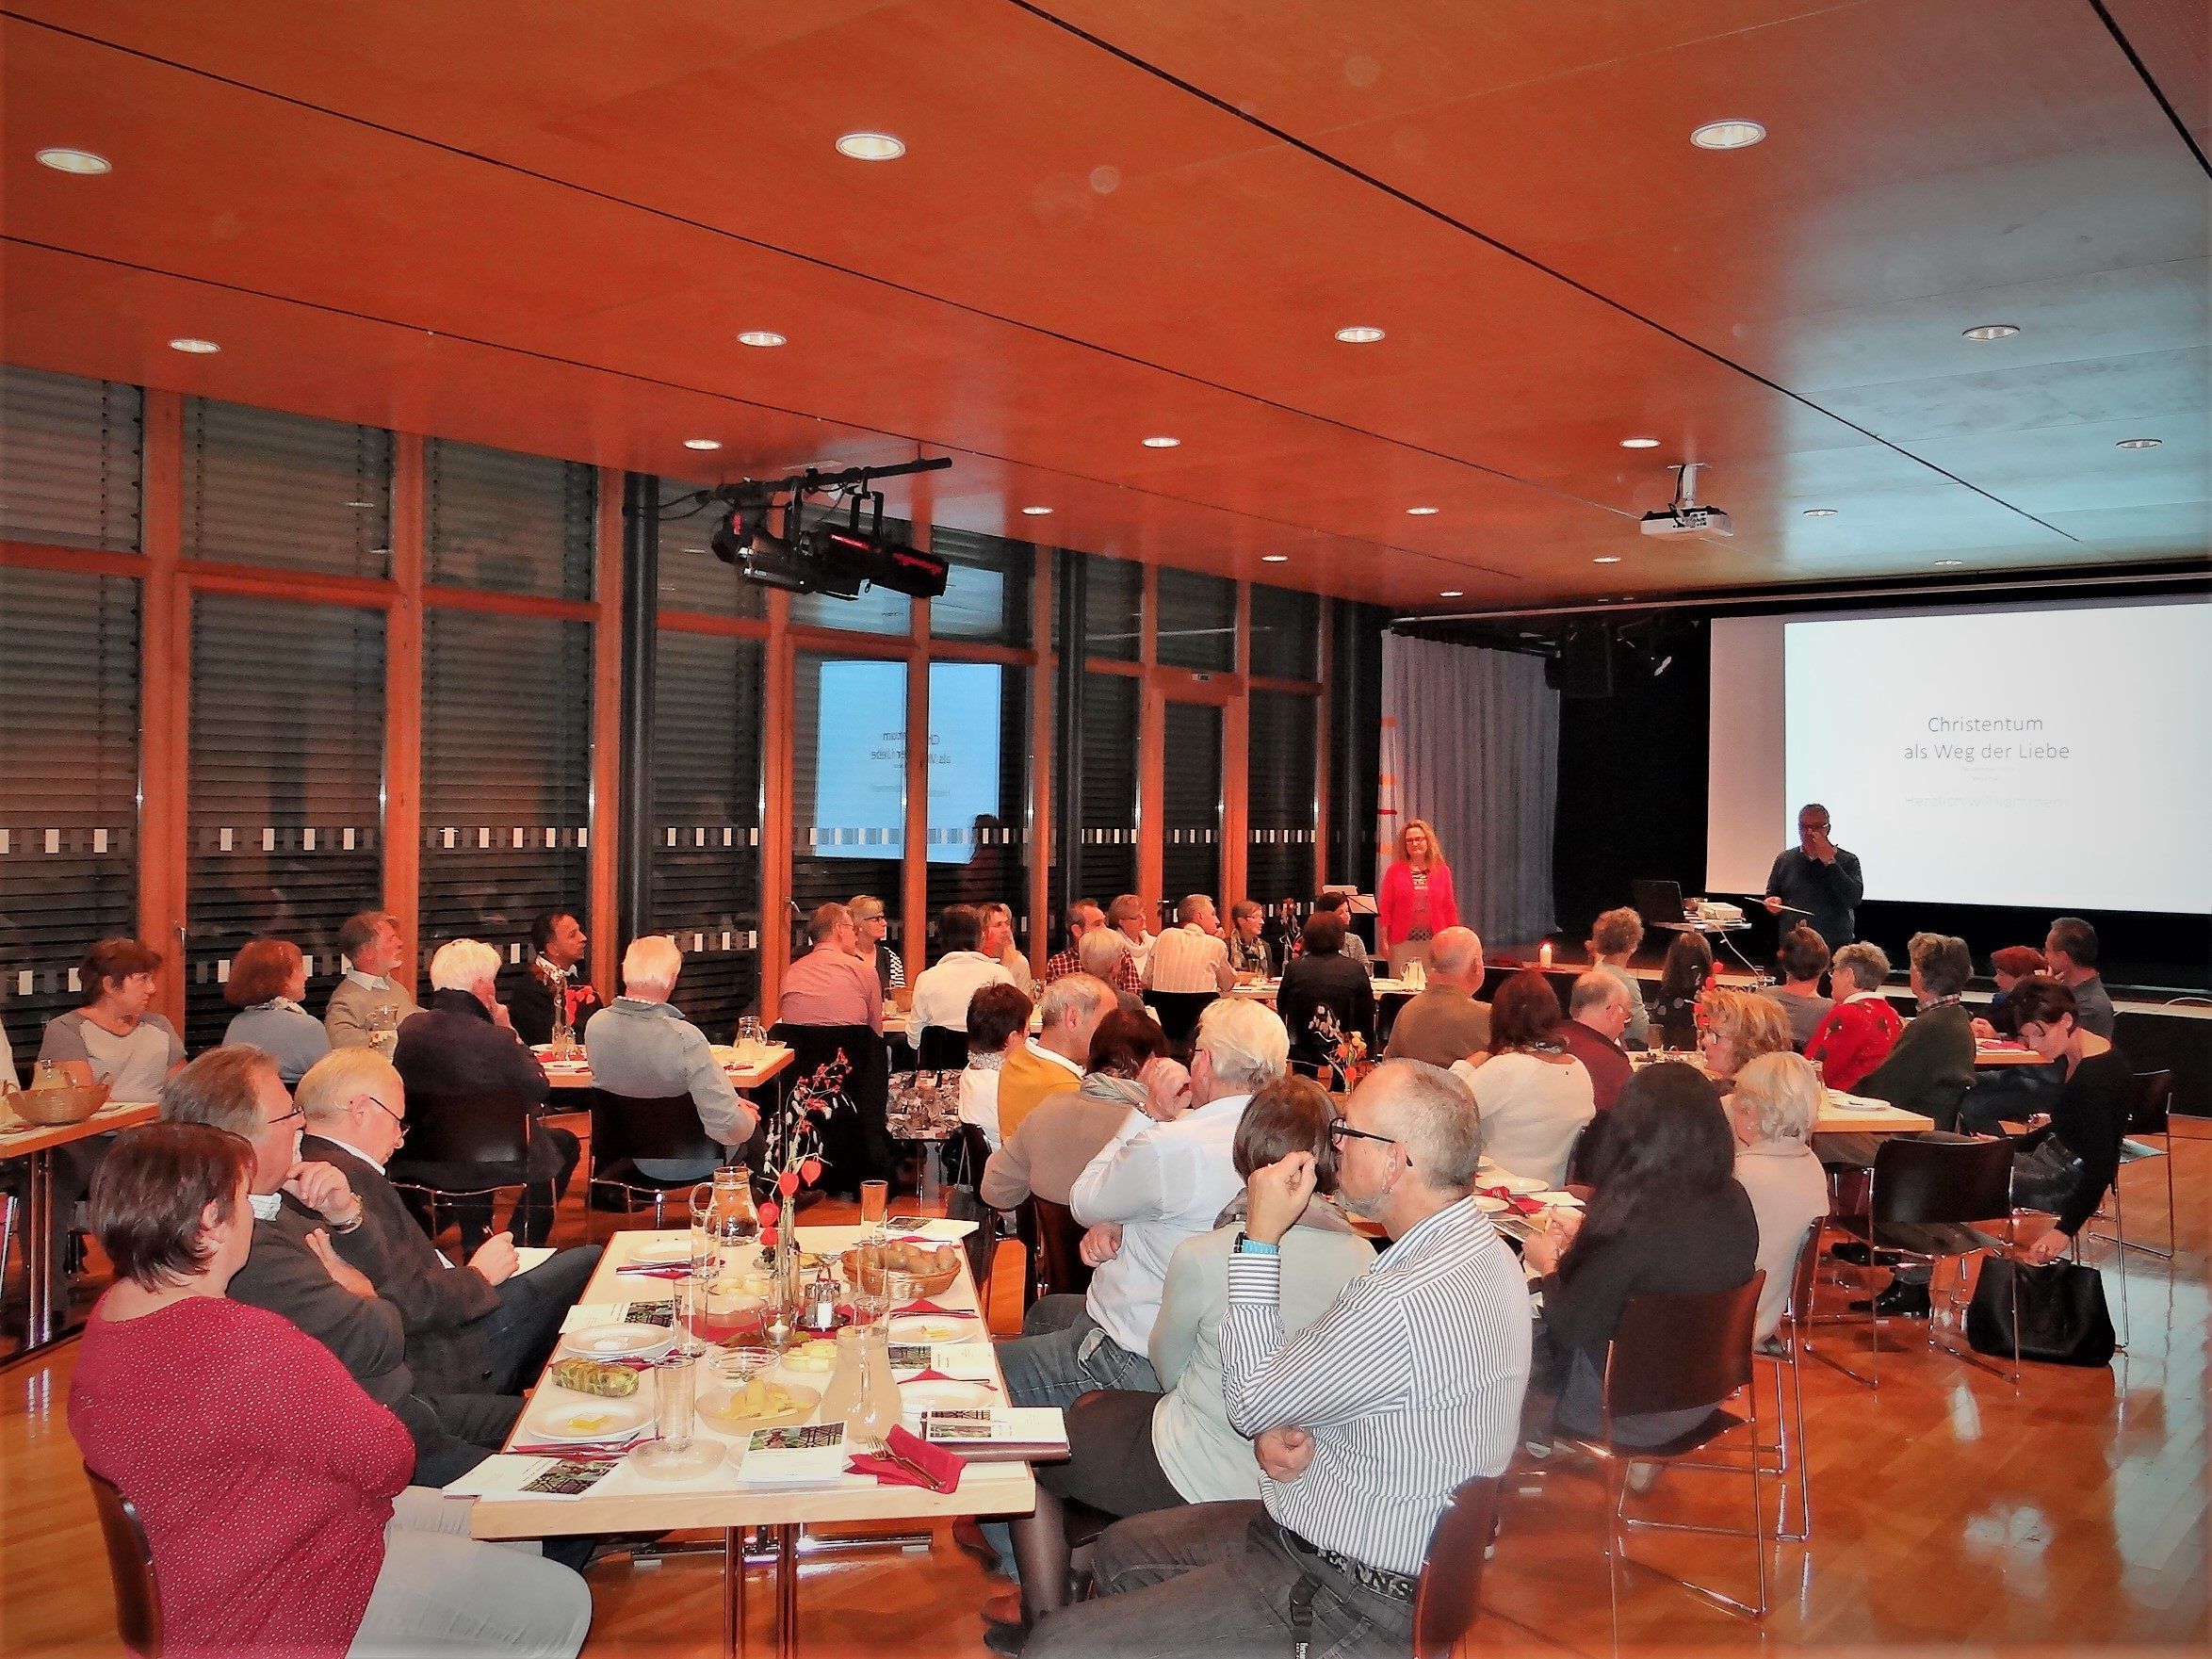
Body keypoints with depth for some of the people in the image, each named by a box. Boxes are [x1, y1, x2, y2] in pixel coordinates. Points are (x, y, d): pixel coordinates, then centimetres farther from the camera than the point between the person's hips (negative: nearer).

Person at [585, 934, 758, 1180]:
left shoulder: (596, 1025, -15)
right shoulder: (684, 1038, -34)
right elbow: (727, 1126, -32)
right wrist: (747, 1118, -7)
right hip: (684, 1164, -5)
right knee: (751, 1124, 24)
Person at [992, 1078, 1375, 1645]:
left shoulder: (1204, 1258, -26)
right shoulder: (1362, 1259, -13)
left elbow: (1169, 1370, -6)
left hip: (1199, 1483, -6)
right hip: (1291, 1479, 6)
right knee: (1091, 1407, 28)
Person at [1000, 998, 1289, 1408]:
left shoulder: (1169, 1147, -30)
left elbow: (1084, 1203, -9)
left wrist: (1149, 1113, -7)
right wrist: (1114, 1223, -7)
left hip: (1139, 1362, -9)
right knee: (1042, 1314, 32)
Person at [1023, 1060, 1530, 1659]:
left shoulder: (1404, 1303, -31)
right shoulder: (1475, 1245, 1)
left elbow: (1250, 1401, -16)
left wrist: (1260, 1238, -11)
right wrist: (1279, 1427, -7)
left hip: (1349, 1602, -10)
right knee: (1120, 1548, 23)